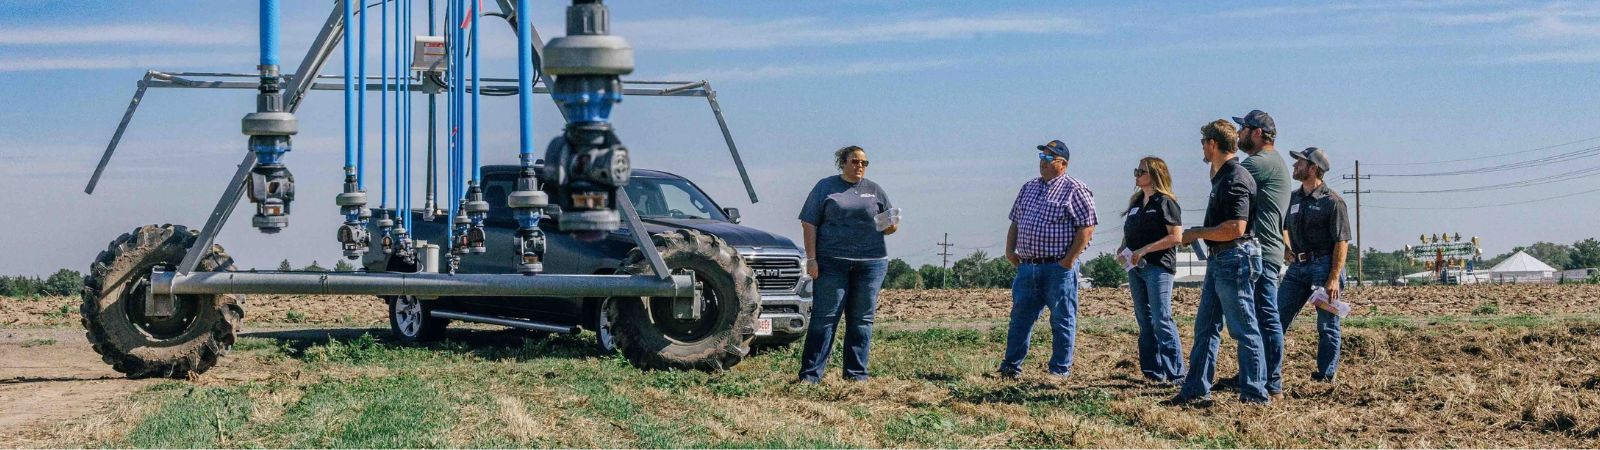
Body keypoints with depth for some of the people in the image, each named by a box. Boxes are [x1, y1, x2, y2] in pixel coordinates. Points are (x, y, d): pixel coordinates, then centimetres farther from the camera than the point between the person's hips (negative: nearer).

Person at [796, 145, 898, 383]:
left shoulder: (875, 190, 15)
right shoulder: (826, 187, 8)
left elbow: (891, 225, 17)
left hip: (871, 263, 3)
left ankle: (856, 374, 11)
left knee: (861, 319, 4)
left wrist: (892, 226, -8)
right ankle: (810, 374, -4)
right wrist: (811, 258, -6)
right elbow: (809, 224, 3)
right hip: (832, 263, -2)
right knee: (824, 317, -5)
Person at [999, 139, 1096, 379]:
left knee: (1062, 320, 1)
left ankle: (1059, 370, 8)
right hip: (1027, 267, 6)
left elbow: (1087, 227, -11)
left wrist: (1069, 259, -14)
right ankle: (1010, 367, 14)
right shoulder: (1029, 188, 16)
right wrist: (1010, 250, 8)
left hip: (1059, 268, -6)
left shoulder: (1074, 190, -5)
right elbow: (1015, 222, 22)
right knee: (1020, 317, 8)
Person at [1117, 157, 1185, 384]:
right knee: (1144, 320, 10)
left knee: (1161, 320, -11)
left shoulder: (1165, 203, -8)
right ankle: (1152, 370, 15)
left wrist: (1144, 250, -19)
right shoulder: (1136, 203, 16)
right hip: (1136, 268, 8)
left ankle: (1175, 372, -9)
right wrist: (1122, 250, 3)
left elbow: (1176, 236, -15)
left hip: (1158, 268, -8)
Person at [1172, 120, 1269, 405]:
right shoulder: (1221, 177, 14)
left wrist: (1197, 233, -15)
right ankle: (1197, 390, 15)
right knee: (1205, 327, 11)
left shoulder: (1235, 180, -17)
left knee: (1244, 329, -4)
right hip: (1218, 260, 11)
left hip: (1234, 259, -11)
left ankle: (1254, 394, 1)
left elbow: (1235, 228, -26)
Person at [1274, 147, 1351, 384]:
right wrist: (1286, 250, 7)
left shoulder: (1332, 202, -9)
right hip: (1297, 266, 7)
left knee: (1327, 326, 2)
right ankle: (1271, 375, 3)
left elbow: (1342, 242, -12)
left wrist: (1334, 278, -18)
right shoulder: (1293, 199, 13)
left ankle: (1326, 375, 11)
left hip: (1324, 265, -7)